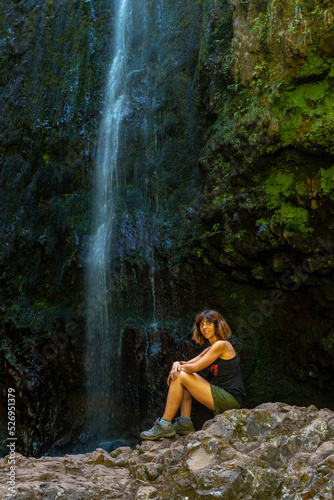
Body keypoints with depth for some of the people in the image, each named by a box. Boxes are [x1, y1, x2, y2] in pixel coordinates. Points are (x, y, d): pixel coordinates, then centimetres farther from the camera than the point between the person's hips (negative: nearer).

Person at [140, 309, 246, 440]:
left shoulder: (221, 345, -11)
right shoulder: (211, 349, 19)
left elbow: (195, 367, -15)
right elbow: (189, 364, 15)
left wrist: (178, 368, 2)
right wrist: (177, 364, -7)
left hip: (230, 398, -10)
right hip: (222, 397, 10)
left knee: (180, 377, -11)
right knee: (181, 375, 12)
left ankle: (165, 425, -5)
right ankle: (185, 423, 6)